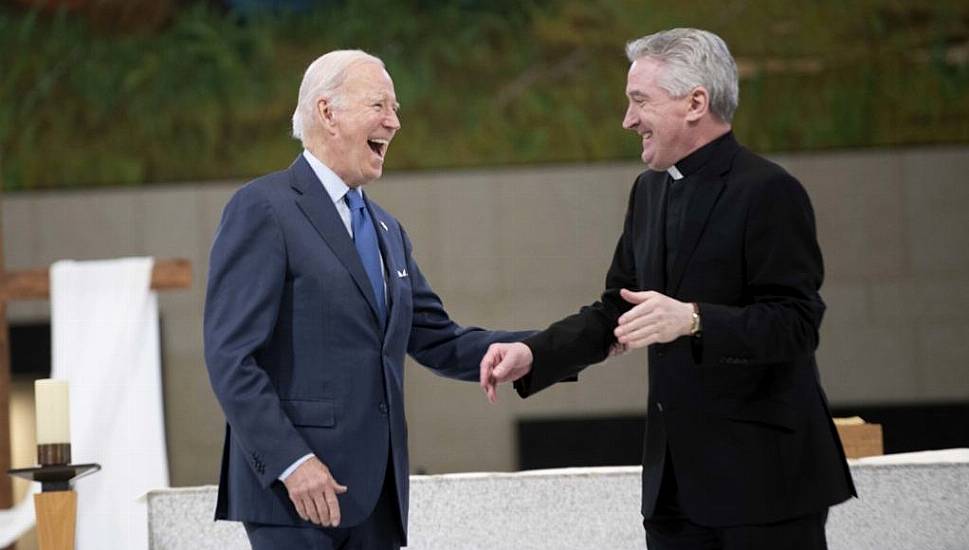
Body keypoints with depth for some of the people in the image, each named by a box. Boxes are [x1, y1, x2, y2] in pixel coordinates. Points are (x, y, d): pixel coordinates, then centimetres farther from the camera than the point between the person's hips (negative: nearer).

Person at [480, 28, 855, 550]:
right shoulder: (650, 191, 13)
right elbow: (615, 310, 17)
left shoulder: (768, 192, -12)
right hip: (675, 475, 7)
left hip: (763, 472, -7)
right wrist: (534, 355, 3)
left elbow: (796, 323, -17)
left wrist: (693, 320, -30)